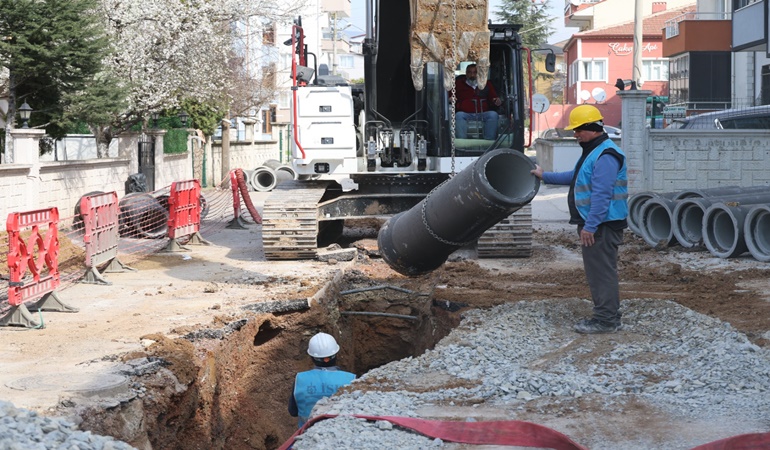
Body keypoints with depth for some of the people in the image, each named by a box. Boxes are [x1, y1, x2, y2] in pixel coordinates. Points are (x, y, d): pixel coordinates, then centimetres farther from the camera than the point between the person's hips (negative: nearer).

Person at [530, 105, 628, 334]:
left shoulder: (606, 155, -19)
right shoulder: (593, 151, 17)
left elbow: (601, 194, -25)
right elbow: (575, 177, 32)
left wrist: (590, 226, -26)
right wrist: (545, 176, 34)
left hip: (602, 225, -11)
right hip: (593, 223, 11)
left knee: (601, 270, -7)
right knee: (597, 270, 15)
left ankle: (606, 320, -2)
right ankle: (606, 315, 22)